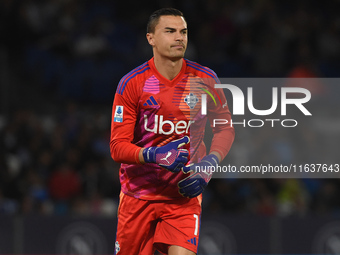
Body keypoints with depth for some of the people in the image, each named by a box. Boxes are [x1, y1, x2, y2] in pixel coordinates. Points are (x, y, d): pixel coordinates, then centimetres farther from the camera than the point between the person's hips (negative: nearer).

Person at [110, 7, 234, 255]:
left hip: (185, 194, 0)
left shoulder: (205, 80, -4)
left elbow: (225, 128, 9)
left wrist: (209, 164, -9)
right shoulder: (132, 83, -9)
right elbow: (118, 147, -10)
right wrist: (154, 156, -28)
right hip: (138, 195, 0)